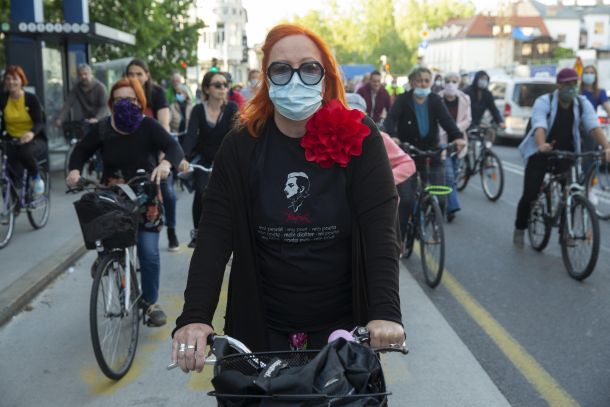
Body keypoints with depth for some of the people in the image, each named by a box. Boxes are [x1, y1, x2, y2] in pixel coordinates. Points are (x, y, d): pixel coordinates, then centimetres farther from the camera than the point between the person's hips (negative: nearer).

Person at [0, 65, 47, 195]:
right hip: (12, 142, 2)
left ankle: (36, 177, -5)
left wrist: (32, 133, -35)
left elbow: (39, 122, -13)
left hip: (35, 140, -2)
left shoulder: (31, 98, -5)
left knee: (25, 152, -36)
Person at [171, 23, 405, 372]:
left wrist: (385, 312, -31)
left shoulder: (359, 139, -9)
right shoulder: (241, 147, -6)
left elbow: (380, 230, -17)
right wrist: (195, 316, -27)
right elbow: (215, 234, -13)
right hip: (262, 327, 1)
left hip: (343, 322, -1)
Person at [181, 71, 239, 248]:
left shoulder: (231, 108, -10)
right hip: (203, 159, 0)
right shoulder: (198, 110, -9)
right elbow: (191, 135, -21)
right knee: (201, 191, -19)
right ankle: (197, 231, 1)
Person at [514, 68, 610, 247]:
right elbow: (539, 125, -32)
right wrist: (541, 145, -53)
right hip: (541, 153, -3)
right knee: (530, 195, -7)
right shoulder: (544, 102, -15)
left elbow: (594, 126, -19)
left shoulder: (583, 104, -5)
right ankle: (519, 229, 17)